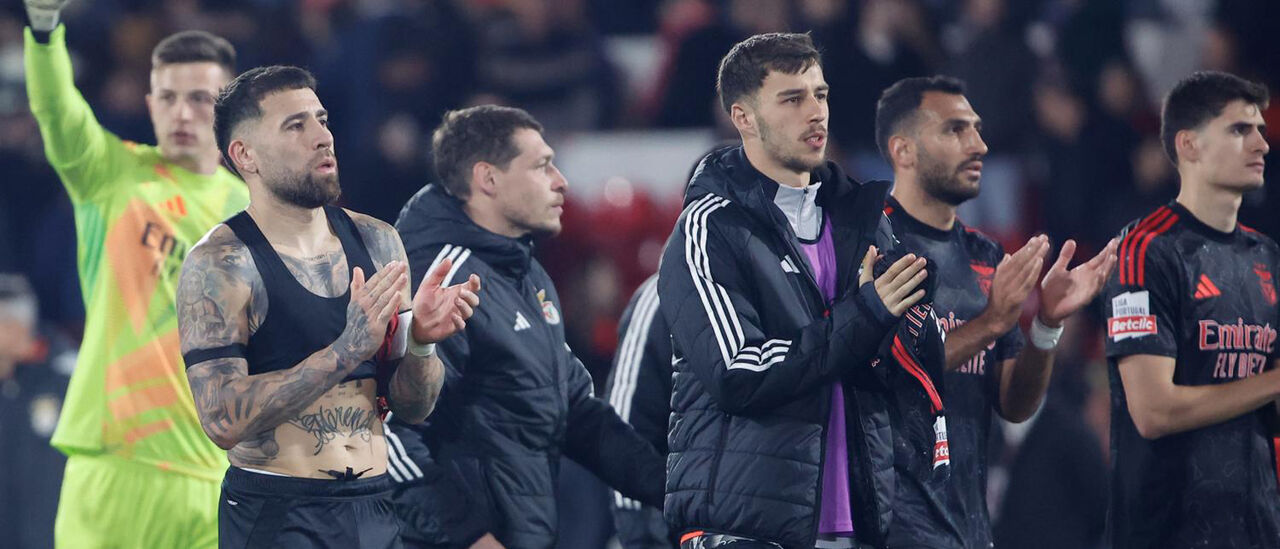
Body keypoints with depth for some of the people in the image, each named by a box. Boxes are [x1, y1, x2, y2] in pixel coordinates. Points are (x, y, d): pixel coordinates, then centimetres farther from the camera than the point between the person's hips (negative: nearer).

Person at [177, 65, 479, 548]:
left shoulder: (376, 243, 6)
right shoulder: (220, 263, -10)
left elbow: (412, 409, 9)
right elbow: (223, 420, -20)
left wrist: (421, 341, -11)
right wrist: (347, 350, -24)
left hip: (374, 509, 5)